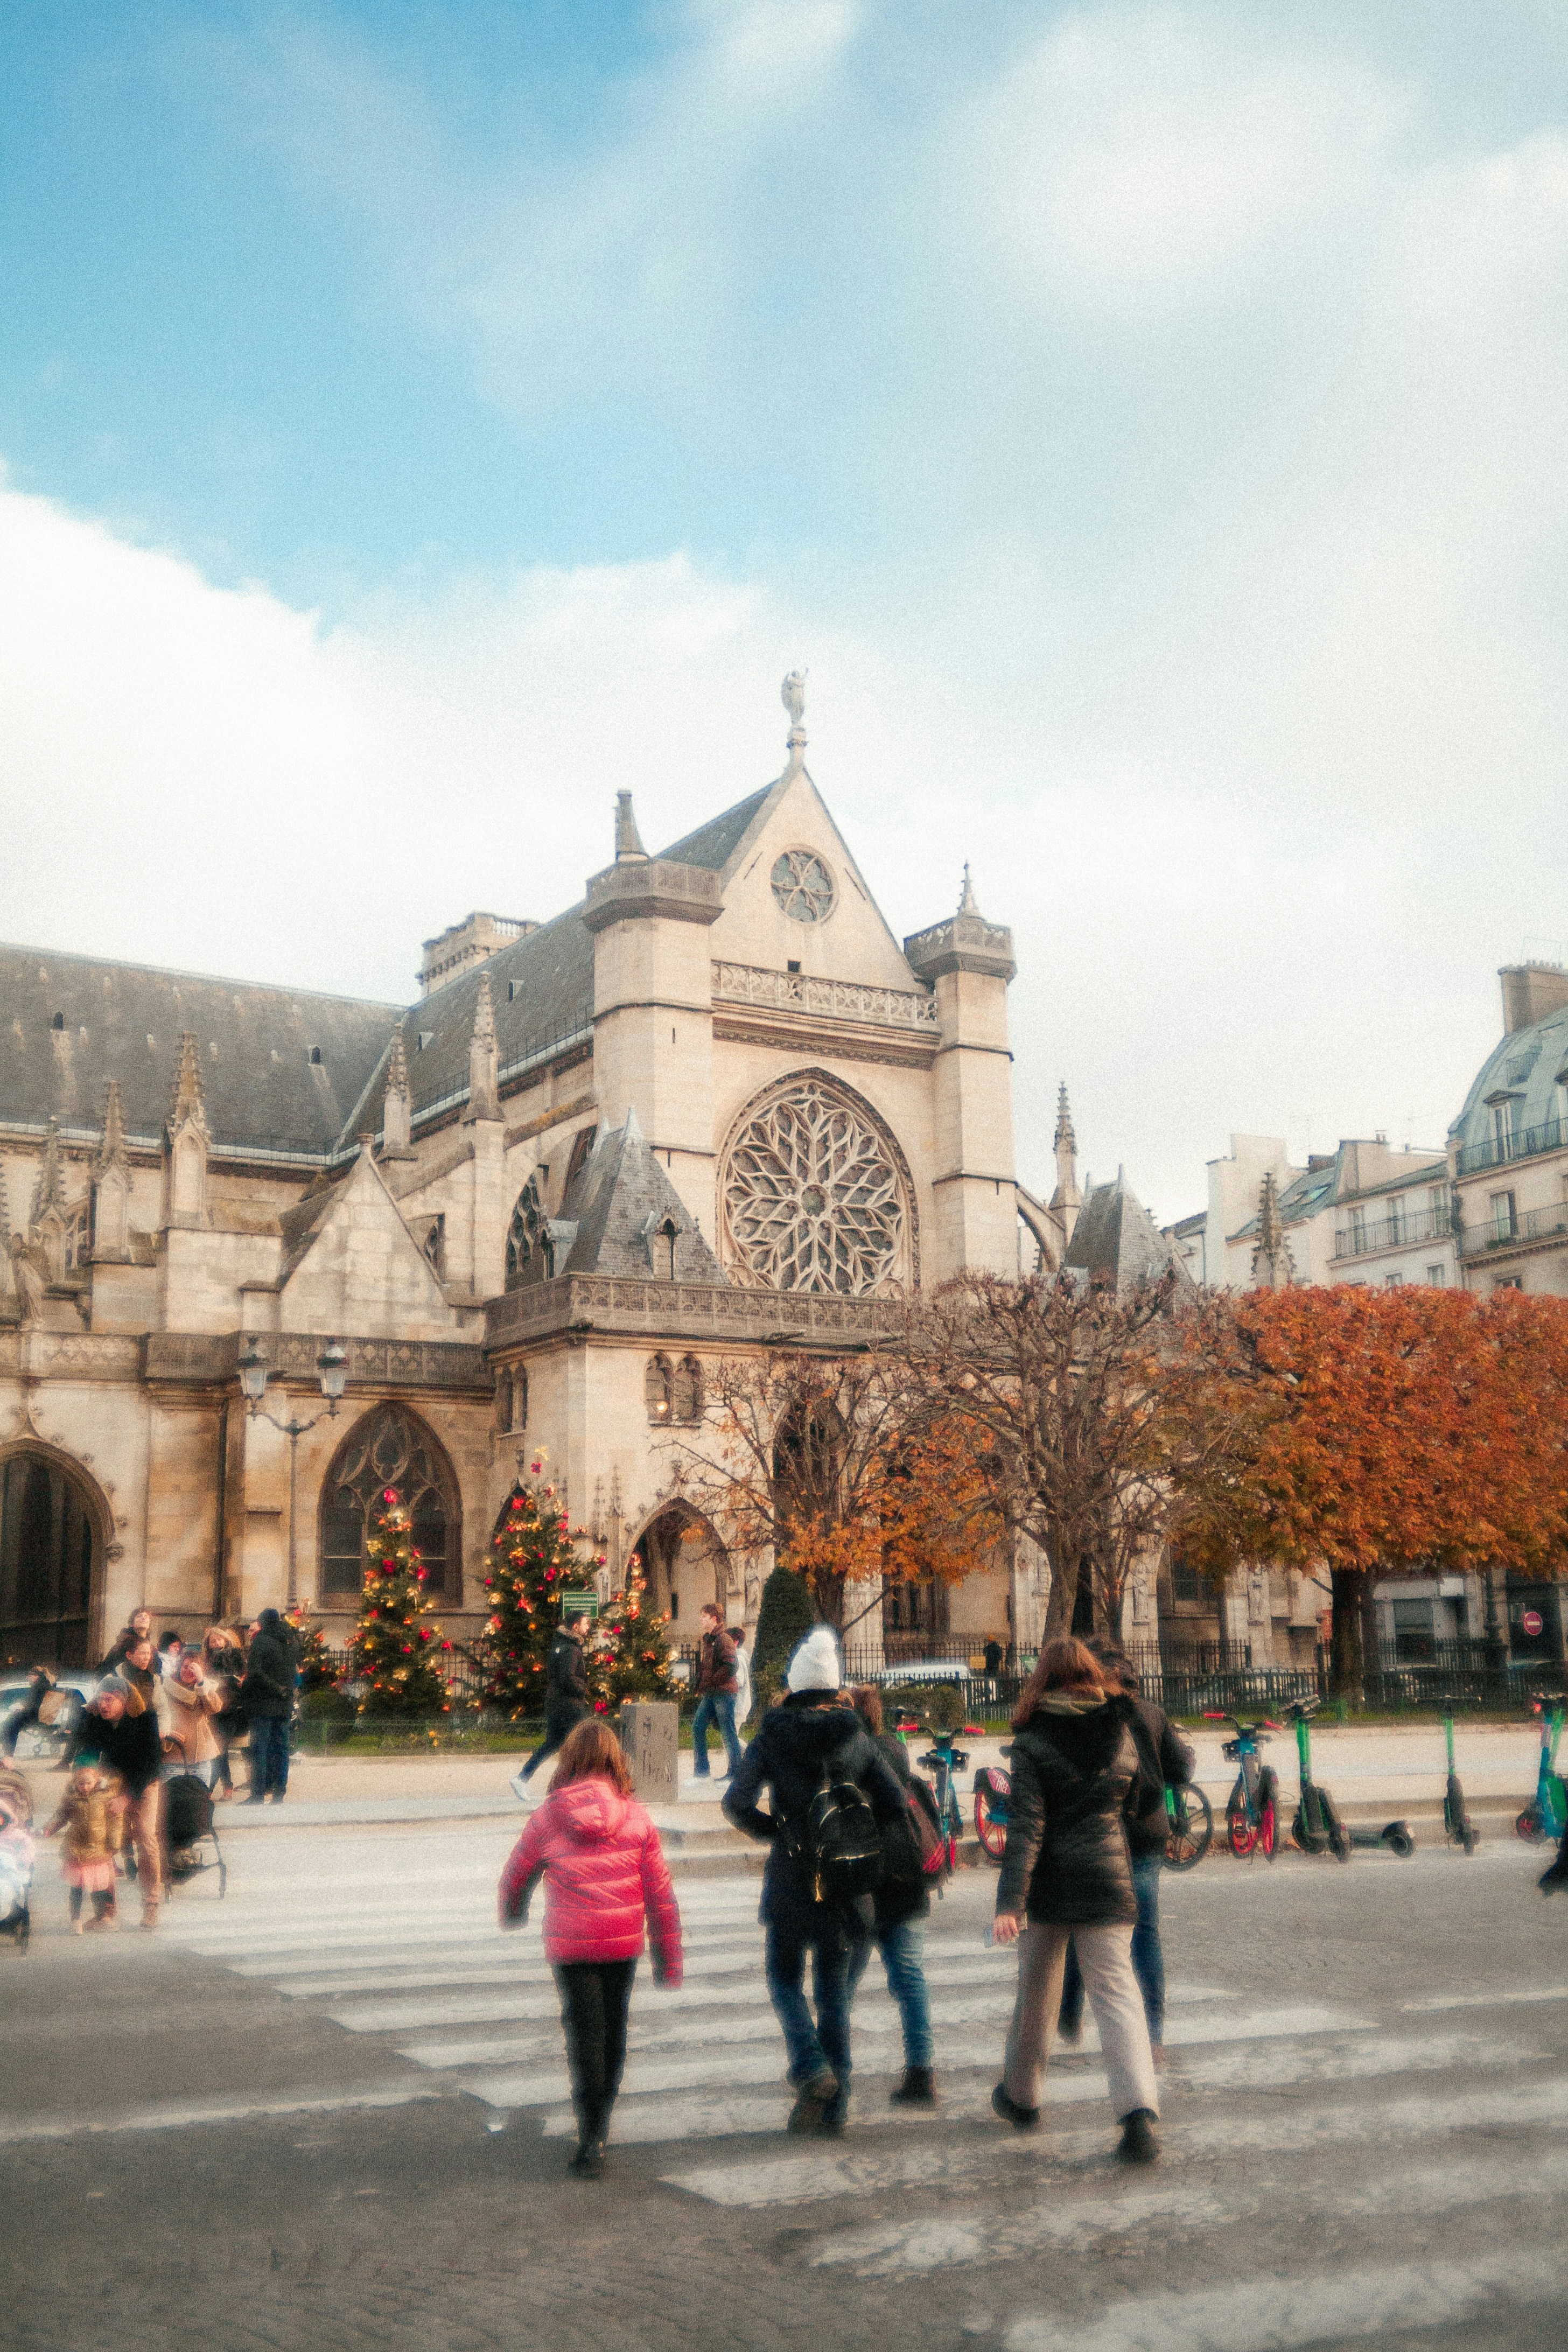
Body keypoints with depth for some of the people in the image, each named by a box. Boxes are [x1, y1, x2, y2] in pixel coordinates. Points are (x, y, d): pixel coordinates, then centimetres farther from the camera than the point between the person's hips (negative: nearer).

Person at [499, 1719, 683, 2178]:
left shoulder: (548, 1816, -7)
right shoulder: (635, 1817, -4)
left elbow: (515, 1877, 7)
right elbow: (660, 1891, -2)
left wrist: (512, 1912, 30)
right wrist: (669, 1957, 6)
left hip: (571, 1945, -2)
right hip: (624, 1943, 2)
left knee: (585, 2035, 3)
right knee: (613, 2032, 18)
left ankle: (592, 2142, -3)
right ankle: (600, 2121, 33)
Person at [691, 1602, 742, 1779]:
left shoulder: (723, 1639, -13)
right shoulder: (705, 1640, 15)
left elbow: (731, 1667, -21)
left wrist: (710, 1682, -16)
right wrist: (700, 1687, 11)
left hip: (724, 1693, -9)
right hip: (709, 1694, 9)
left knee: (728, 1732, -2)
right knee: (697, 1727, 6)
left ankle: (735, 1773, 6)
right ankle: (700, 1772, 13)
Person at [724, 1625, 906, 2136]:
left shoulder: (771, 1739, -5)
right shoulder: (857, 1738, 0)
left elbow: (736, 1804, -14)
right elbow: (896, 1805, -3)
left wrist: (774, 1830, 3)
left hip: (790, 1882, -2)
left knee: (784, 1979, 18)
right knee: (835, 1995, 12)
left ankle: (811, 2067, -3)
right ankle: (833, 2109, 13)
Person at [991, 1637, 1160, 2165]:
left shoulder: (1032, 1743, -10)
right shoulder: (1121, 1732, 2)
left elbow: (1024, 1827, -17)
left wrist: (1009, 1902, -19)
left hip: (1049, 1884, -2)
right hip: (1107, 1880, 2)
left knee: (1036, 1991, 16)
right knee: (1117, 1992, 0)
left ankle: (1020, 2096, 33)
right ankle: (1139, 2112, -17)